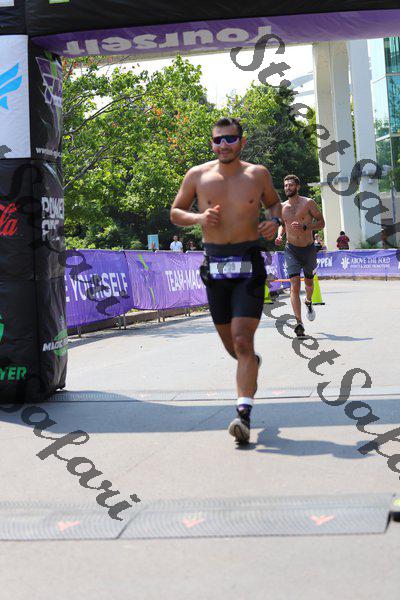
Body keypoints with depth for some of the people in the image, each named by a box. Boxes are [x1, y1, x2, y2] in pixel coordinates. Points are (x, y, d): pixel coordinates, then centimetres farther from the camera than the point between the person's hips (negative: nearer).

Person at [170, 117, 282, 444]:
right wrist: (198, 218, -9)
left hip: (249, 264, -2)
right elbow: (175, 212, 12)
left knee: (242, 340, -15)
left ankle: (244, 415, -17)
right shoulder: (197, 176, 3)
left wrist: (275, 221, -3)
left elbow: (274, 203, 19)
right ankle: (252, 363, 48)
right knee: (230, 343, 12)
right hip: (215, 266, 2)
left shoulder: (258, 174, 2)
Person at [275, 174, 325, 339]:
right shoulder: (282, 207, 5)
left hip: (308, 248, -1)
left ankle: (308, 302, 52)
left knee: (309, 282, 17)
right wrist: (280, 234, 0)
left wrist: (304, 226, -21)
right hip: (291, 249, 1)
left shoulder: (308, 203, -6)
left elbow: (321, 223, -5)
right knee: (294, 285, -14)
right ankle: (299, 323, -17)